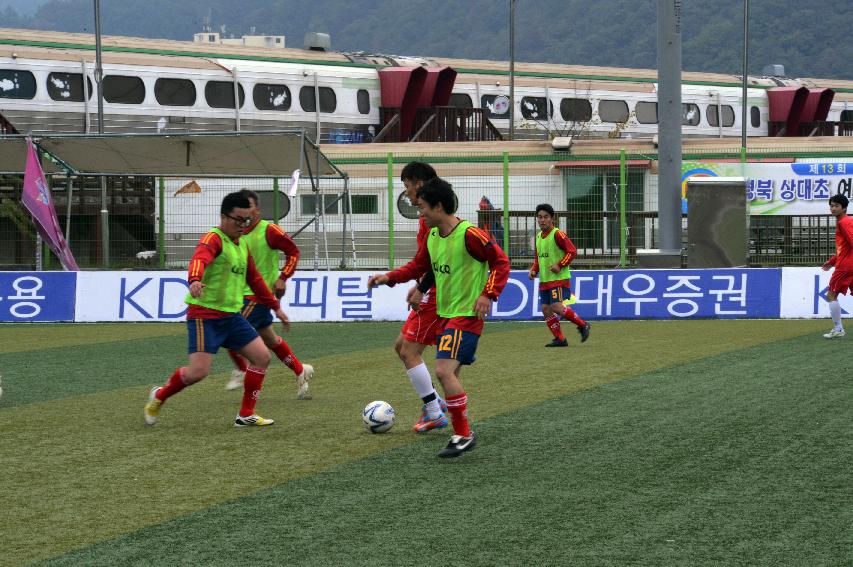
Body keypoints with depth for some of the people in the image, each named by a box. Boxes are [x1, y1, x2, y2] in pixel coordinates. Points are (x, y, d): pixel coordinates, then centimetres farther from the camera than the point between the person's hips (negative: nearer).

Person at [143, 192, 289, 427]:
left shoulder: (242, 244, 14)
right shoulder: (213, 239, -14)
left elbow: (255, 279, 26)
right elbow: (199, 260, -36)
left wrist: (275, 307, 27)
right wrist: (195, 281, -57)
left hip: (231, 316, 9)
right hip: (204, 316, -8)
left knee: (262, 357, 1)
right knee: (198, 371, -15)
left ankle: (246, 414, 10)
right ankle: (159, 396, 12)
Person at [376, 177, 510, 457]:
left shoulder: (470, 234, -18)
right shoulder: (432, 235, 7)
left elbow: (501, 262, -15)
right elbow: (421, 266, 22)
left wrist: (488, 294, -24)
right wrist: (389, 278, 16)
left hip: (466, 315, -9)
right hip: (444, 313, 9)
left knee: (443, 370, -19)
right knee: (448, 374, 11)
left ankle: (464, 435, -9)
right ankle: (461, 432, 23)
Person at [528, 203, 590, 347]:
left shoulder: (557, 234, -11)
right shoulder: (538, 236, 14)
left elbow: (572, 251, -15)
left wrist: (560, 265, -21)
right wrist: (534, 270, 9)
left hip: (559, 279, -8)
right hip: (544, 281, 8)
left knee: (557, 307, -18)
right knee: (546, 310, 2)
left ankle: (582, 325, 1)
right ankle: (560, 339, 11)